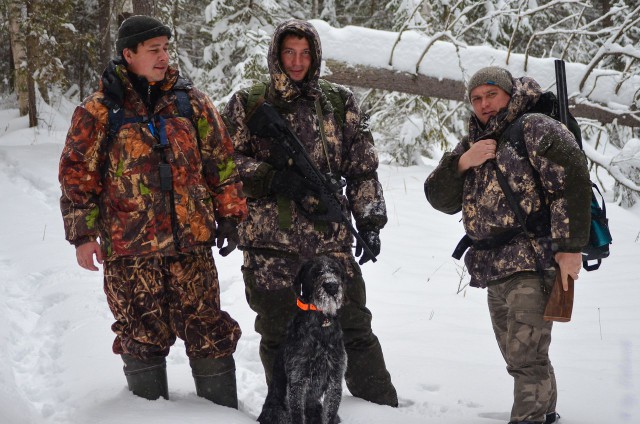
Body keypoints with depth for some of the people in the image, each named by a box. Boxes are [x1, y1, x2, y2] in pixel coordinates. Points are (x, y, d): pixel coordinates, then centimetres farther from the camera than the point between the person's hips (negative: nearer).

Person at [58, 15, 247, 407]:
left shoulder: (192, 103, 6)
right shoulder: (98, 112, -1)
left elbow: (222, 162, 12)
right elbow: (78, 175, 1)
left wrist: (229, 216, 10)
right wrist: (83, 234, -2)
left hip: (191, 244, 2)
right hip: (129, 248, -1)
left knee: (209, 333, 5)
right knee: (143, 338, 9)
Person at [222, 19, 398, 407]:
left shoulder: (340, 102, 10)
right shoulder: (247, 105, 6)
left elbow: (362, 168, 9)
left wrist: (370, 222, 1)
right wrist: (273, 178, -12)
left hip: (330, 236, 1)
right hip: (270, 241, -1)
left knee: (354, 328, 3)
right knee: (279, 335, 7)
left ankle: (383, 409, 13)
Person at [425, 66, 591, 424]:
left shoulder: (536, 129, -5)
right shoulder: (471, 145, 19)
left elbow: (572, 181, -16)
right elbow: (440, 199, 10)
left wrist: (570, 246, -21)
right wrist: (463, 163, -8)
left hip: (534, 260, -8)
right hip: (495, 266, 8)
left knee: (526, 355, -13)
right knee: (516, 355, 16)